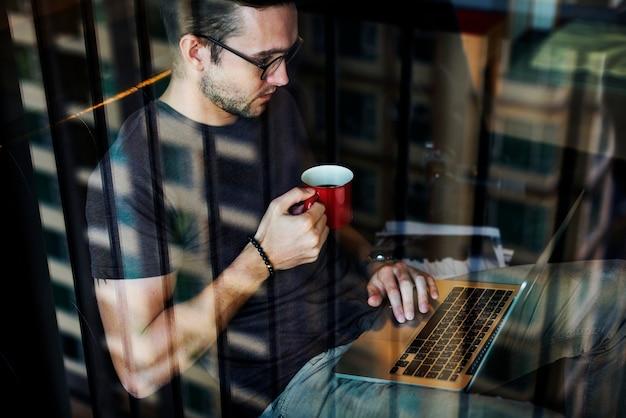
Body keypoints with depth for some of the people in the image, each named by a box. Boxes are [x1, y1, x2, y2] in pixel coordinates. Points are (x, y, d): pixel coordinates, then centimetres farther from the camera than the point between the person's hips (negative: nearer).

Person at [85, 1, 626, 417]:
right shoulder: (130, 171, -16)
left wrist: (377, 262, 1)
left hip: (372, 311, 8)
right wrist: (262, 258, -20)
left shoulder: (274, 105, 6)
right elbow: (139, 370, -17)